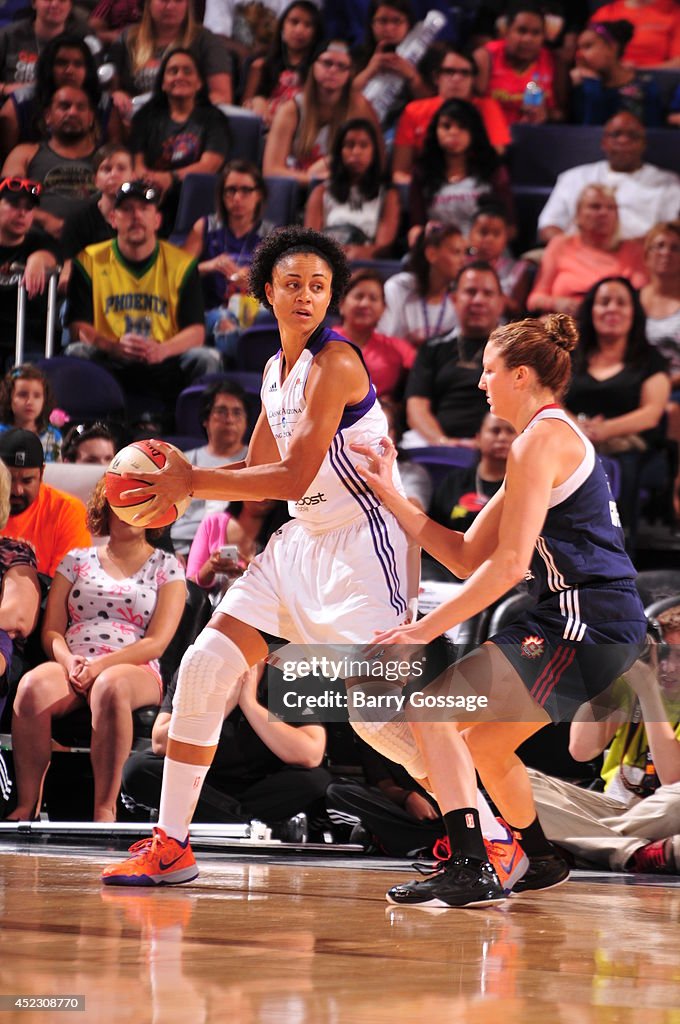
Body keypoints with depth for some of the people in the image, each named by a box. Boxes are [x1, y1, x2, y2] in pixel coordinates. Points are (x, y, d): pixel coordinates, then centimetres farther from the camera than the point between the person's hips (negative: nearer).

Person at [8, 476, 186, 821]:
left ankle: (105, 810, -42)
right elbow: (51, 630, 13)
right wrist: (69, 660, -10)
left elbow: (157, 642, 2)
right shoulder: (77, 560, 21)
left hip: (134, 670, -2)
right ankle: (26, 806, -34)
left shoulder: (166, 567, 14)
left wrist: (102, 665, -14)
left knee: (111, 686, -41)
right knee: (33, 686, -35)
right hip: (71, 667, 2)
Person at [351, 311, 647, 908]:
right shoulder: (555, 438, 20)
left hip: (586, 624, -11)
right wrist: (392, 497, 15)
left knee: (430, 712, -16)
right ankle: (541, 864, 43)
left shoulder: (541, 441, -11)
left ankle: (470, 870, -23)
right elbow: (467, 557, 18)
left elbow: (508, 566, -18)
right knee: (481, 742, 27)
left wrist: (424, 630, -14)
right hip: (583, 621, 11)